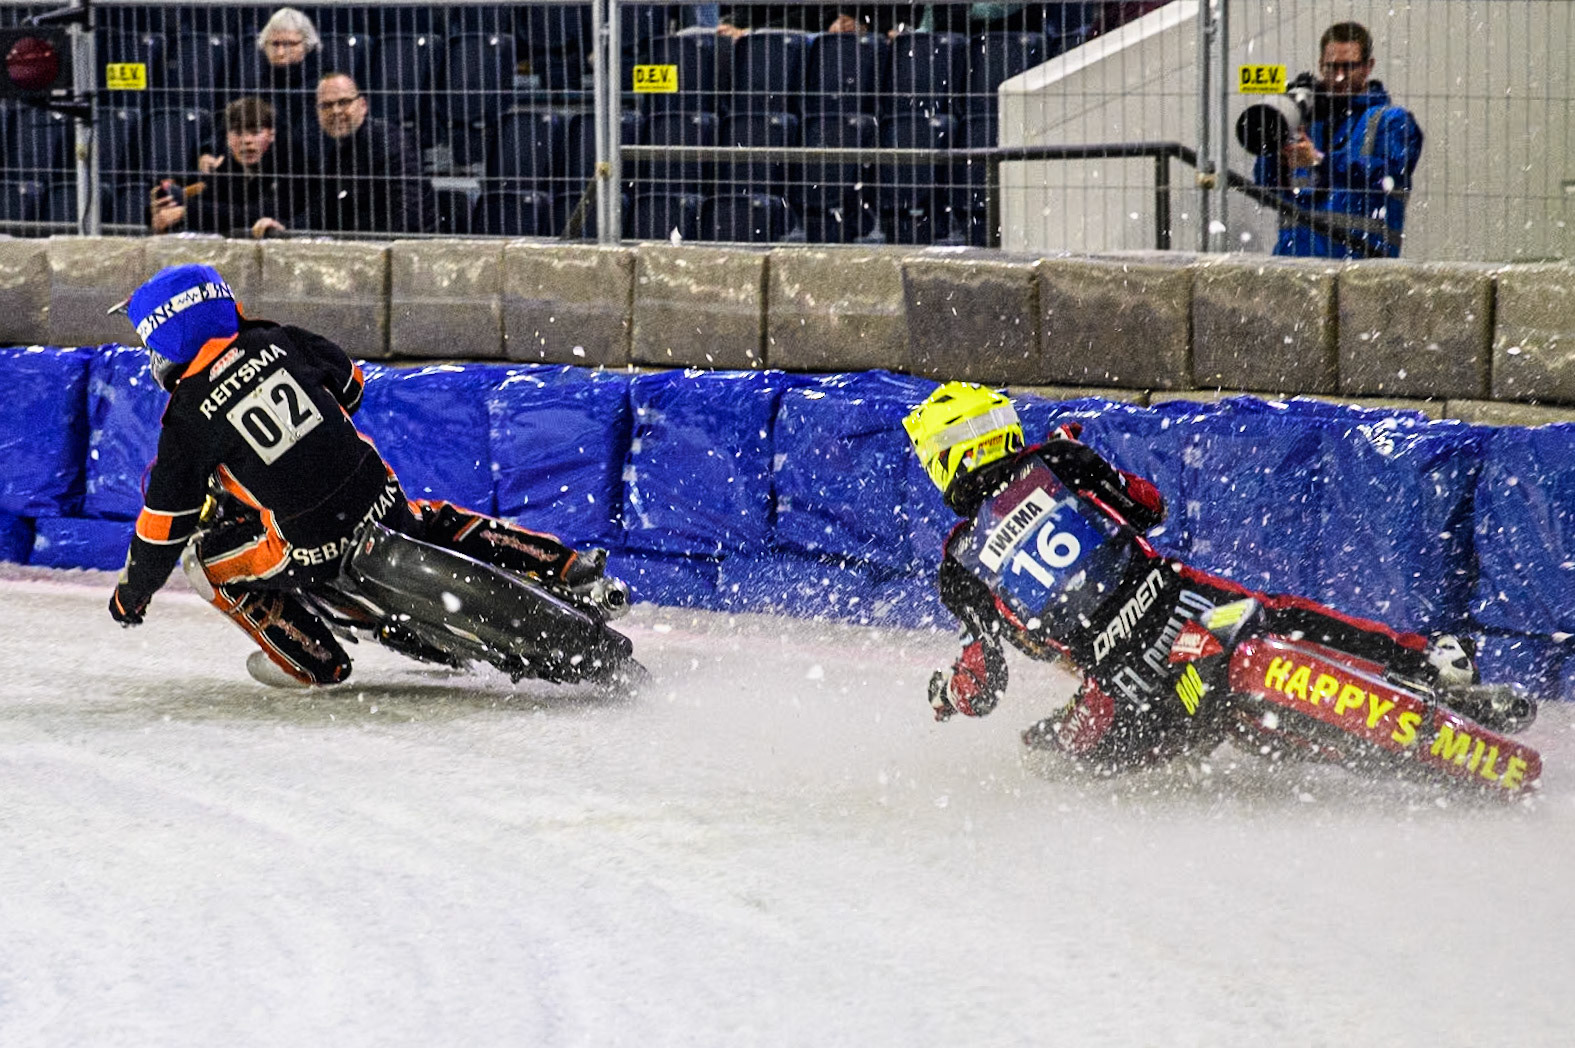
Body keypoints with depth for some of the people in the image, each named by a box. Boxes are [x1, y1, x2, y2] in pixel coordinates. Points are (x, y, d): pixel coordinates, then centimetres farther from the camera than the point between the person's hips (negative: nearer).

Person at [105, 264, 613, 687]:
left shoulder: (189, 417, -9)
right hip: (378, 495, 6)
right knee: (432, 524, 35)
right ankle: (560, 564, 28)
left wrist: (132, 592, 12)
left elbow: (164, 526, -3)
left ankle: (313, 660, 14)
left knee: (206, 558, 12)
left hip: (314, 547, -6)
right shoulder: (274, 341, 4)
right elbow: (348, 383, 21)